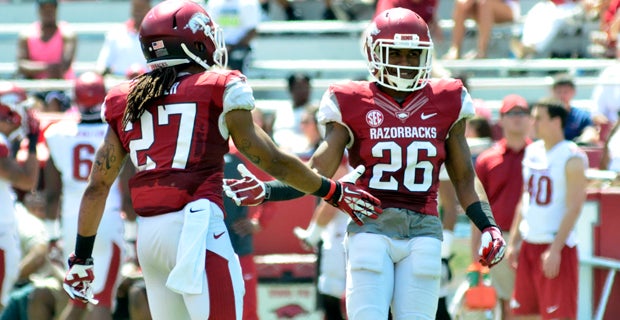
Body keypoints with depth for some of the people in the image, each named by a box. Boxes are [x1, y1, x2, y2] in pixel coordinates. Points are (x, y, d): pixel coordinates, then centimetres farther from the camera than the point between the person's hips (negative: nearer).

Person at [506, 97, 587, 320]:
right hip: (529, 245, 8)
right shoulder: (532, 152, 12)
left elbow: (574, 208, -17)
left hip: (558, 247, -8)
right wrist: (513, 241, 14)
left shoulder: (572, 158, -12)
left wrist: (555, 249, -22)